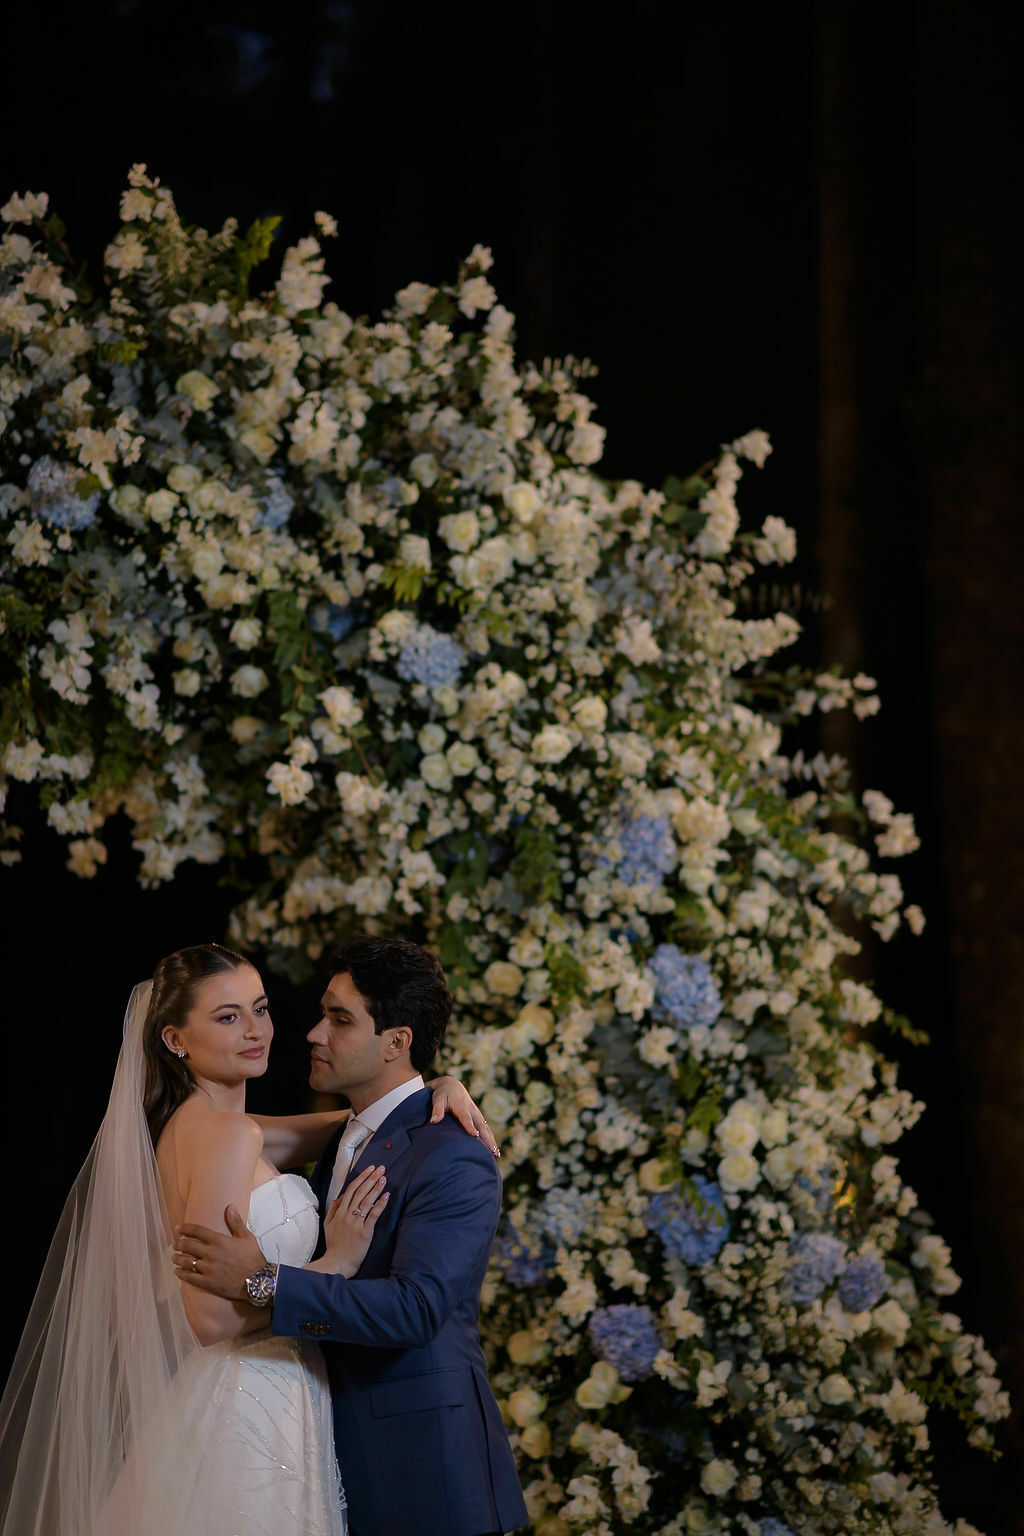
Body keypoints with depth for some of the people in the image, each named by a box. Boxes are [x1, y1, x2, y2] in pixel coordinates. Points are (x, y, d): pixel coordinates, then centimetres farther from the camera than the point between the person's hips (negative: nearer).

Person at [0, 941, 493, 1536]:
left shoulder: (192, 1125, 12)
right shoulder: (227, 1134, -15)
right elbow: (212, 1317, -21)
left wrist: (437, 1087, 4)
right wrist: (337, 1261, -15)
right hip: (250, 1416, -10)